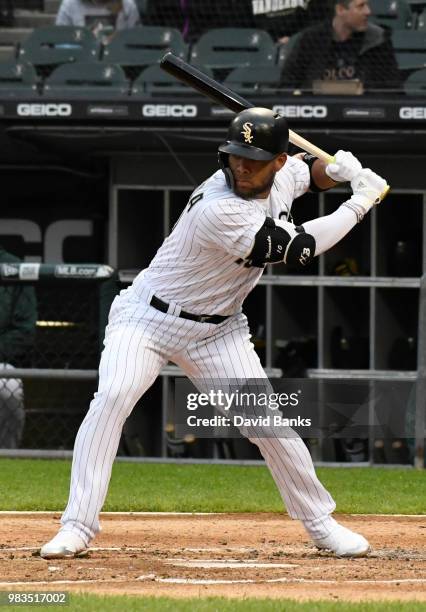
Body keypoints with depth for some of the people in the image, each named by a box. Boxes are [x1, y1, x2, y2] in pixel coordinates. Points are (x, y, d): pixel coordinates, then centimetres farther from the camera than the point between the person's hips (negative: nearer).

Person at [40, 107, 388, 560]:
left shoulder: (283, 175, -7)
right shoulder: (219, 210, -30)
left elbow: (313, 172, 18)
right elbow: (298, 250, -24)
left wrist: (341, 169, -7)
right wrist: (360, 204, -15)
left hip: (216, 331, 6)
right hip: (147, 317, -6)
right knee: (113, 397, -28)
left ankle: (320, 522, 16)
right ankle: (77, 527, -24)